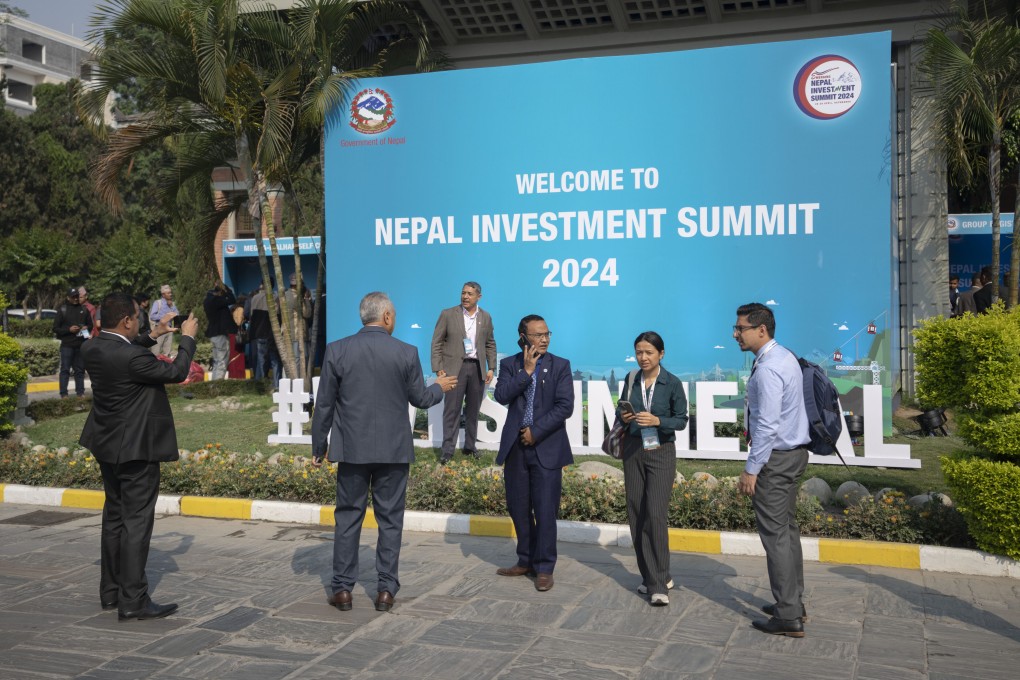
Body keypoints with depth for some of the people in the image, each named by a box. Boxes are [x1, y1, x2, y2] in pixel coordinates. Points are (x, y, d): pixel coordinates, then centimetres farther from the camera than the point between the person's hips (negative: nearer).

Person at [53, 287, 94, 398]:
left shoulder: (84, 310, 11)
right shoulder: (62, 310, 2)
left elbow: (90, 325, 19)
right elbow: (55, 328, 0)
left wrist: (86, 328, -4)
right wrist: (69, 329, -15)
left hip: (81, 345, 3)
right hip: (67, 345, -3)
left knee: (80, 370, 7)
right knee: (65, 369, -2)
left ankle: (80, 392, 12)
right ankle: (63, 394, -2)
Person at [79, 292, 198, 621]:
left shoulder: (93, 349, 0)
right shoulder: (132, 357, -25)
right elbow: (177, 372, -12)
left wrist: (153, 336, 17)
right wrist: (187, 338, 1)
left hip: (108, 446, 9)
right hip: (136, 448, -9)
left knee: (114, 517, 17)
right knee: (137, 522, -4)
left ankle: (110, 591, 26)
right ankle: (133, 600, -2)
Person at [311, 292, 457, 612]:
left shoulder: (337, 351, -4)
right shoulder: (406, 353, -6)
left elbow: (324, 404, 0)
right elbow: (420, 399, 4)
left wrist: (318, 447, 10)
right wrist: (440, 387, 25)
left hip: (352, 449, 1)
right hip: (394, 450, -1)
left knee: (348, 516, 10)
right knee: (390, 519, 9)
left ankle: (342, 588, 14)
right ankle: (386, 589, 13)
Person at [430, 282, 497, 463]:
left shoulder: (485, 317, 8)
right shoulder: (448, 315, -2)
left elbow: (490, 344, 14)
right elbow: (436, 343, -2)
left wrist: (491, 368, 6)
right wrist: (438, 369, -8)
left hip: (477, 368, 3)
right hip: (455, 368, -3)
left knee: (473, 410, 9)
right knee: (452, 410, -3)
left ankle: (470, 446, 20)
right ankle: (448, 450, 1)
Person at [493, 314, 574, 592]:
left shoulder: (560, 366, 1)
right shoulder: (510, 365, 6)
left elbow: (565, 406, -8)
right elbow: (501, 395, -10)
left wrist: (535, 431, -12)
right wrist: (527, 371, -14)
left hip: (546, 448, -3)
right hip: (516, 447, 3)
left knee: (545, 510, -2)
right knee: (518, 507, 10)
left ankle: (544, 568, 9)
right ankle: (526, 561, 26)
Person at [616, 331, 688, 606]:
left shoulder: (672, 383, -5)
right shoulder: (631, 381, 6)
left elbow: (681, 420, -3)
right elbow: (621, 410, 13)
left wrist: (657, 420, -20)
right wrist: (623, 417, -10)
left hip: (661, 452, -4)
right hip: (633, 451, 4)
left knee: (656, 514, -13)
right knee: (636, 515, 5)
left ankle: (658, 584, -7)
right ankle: (650, 577, 18)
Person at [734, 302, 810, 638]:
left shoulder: (768, 369, -22)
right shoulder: (785, 356, 10)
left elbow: (768, 425, -25)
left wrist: (751, 469, -21)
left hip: (775, 457, -11)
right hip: (794, 451, 11)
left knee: (775, 534, -4)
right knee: (788, 528, 18)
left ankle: (788, 617, 2)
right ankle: (793, 601, 30)